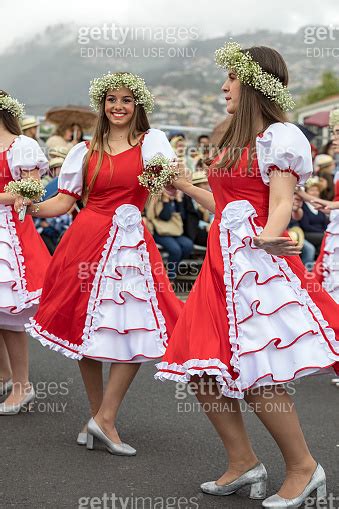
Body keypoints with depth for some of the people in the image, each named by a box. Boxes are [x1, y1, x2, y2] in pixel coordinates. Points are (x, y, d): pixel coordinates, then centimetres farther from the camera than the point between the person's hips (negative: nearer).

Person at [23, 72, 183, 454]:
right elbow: (64, 201, 7)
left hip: (130, 241, -1)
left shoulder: (151, 141, 6)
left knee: (136, 331, -8)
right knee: (85, 326, 3)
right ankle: (101, 418, 17)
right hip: (87, 237, 1)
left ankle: (103, 418, 1)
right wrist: (32, 208, -11)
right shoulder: (86, 151, 11)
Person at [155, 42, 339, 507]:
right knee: (203, 371, 4)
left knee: (256, 376, -12)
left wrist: (269, 235, -34)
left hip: (258, 261, -9)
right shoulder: (235, 140, 21)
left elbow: (281, 204, -15)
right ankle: (244, 464, 16)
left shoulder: (279, 136, -5)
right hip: (223, 260, 9)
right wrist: (186, 187, 30)